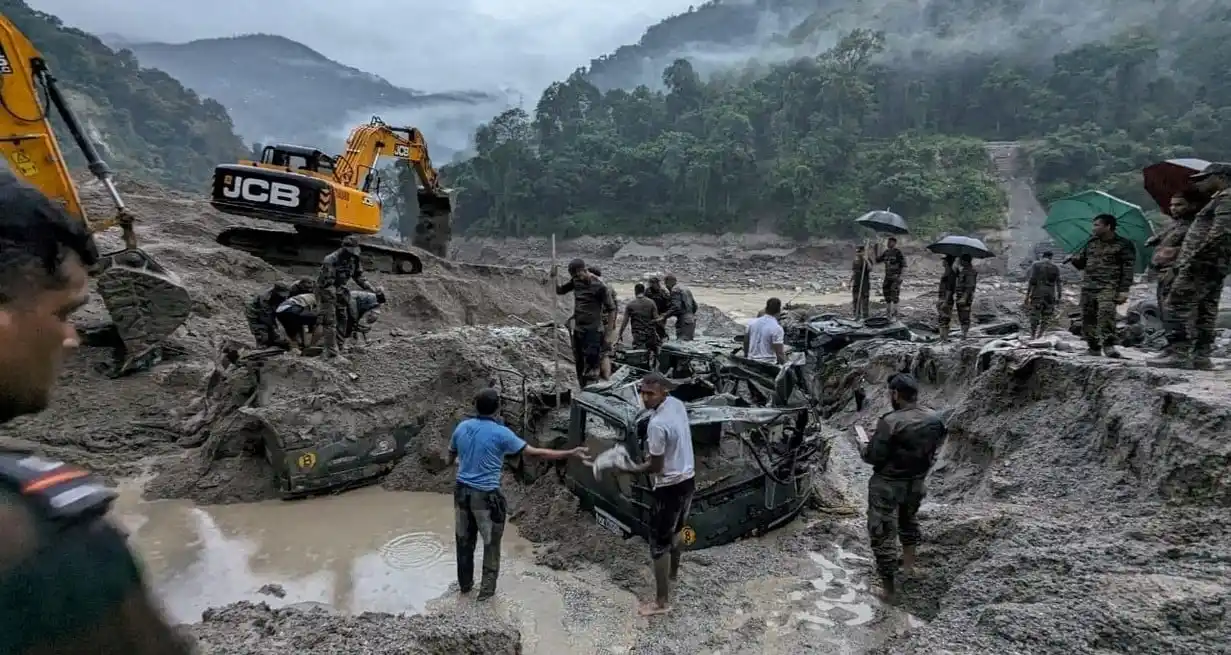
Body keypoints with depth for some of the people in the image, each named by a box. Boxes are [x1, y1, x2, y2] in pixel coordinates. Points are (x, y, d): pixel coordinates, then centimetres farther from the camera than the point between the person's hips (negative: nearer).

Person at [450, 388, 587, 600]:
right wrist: (570, 453, -9)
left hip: (462, 491, 6)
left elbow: (450, 459, 14)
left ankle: (465, 583, 35)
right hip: (486, 496, -5)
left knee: (464, 540, 20)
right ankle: (487, 588, 21)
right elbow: (534, 452, -14)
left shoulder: (461, 427, 0)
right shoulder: (501, 433, -16)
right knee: (491, 543, 13)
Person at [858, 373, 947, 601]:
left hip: (887, 485, -6)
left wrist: (863, 449, 0)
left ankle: (888, 586, 14)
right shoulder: (935, 419, -7)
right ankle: (909, 560, 49)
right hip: (917, 482, 7)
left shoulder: (890, 422, -27)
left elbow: (874, 456, -21)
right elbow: (934, 450, 7)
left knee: (882, 533, 6)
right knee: (909, 519, 32)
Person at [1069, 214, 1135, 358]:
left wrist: (1124, 290, -9)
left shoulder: (1123, 244, 3)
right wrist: (1075, 259, -1)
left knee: (1106, 312, -27)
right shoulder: (1091, 243, 18)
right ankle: (1093, 347, 13)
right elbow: (1081, 263, 24)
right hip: (1088, 286, 6)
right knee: (1087, 316, 2)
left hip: (1108, 286, -6)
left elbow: (1128, 268, -1)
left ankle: (1108, 345, -23)